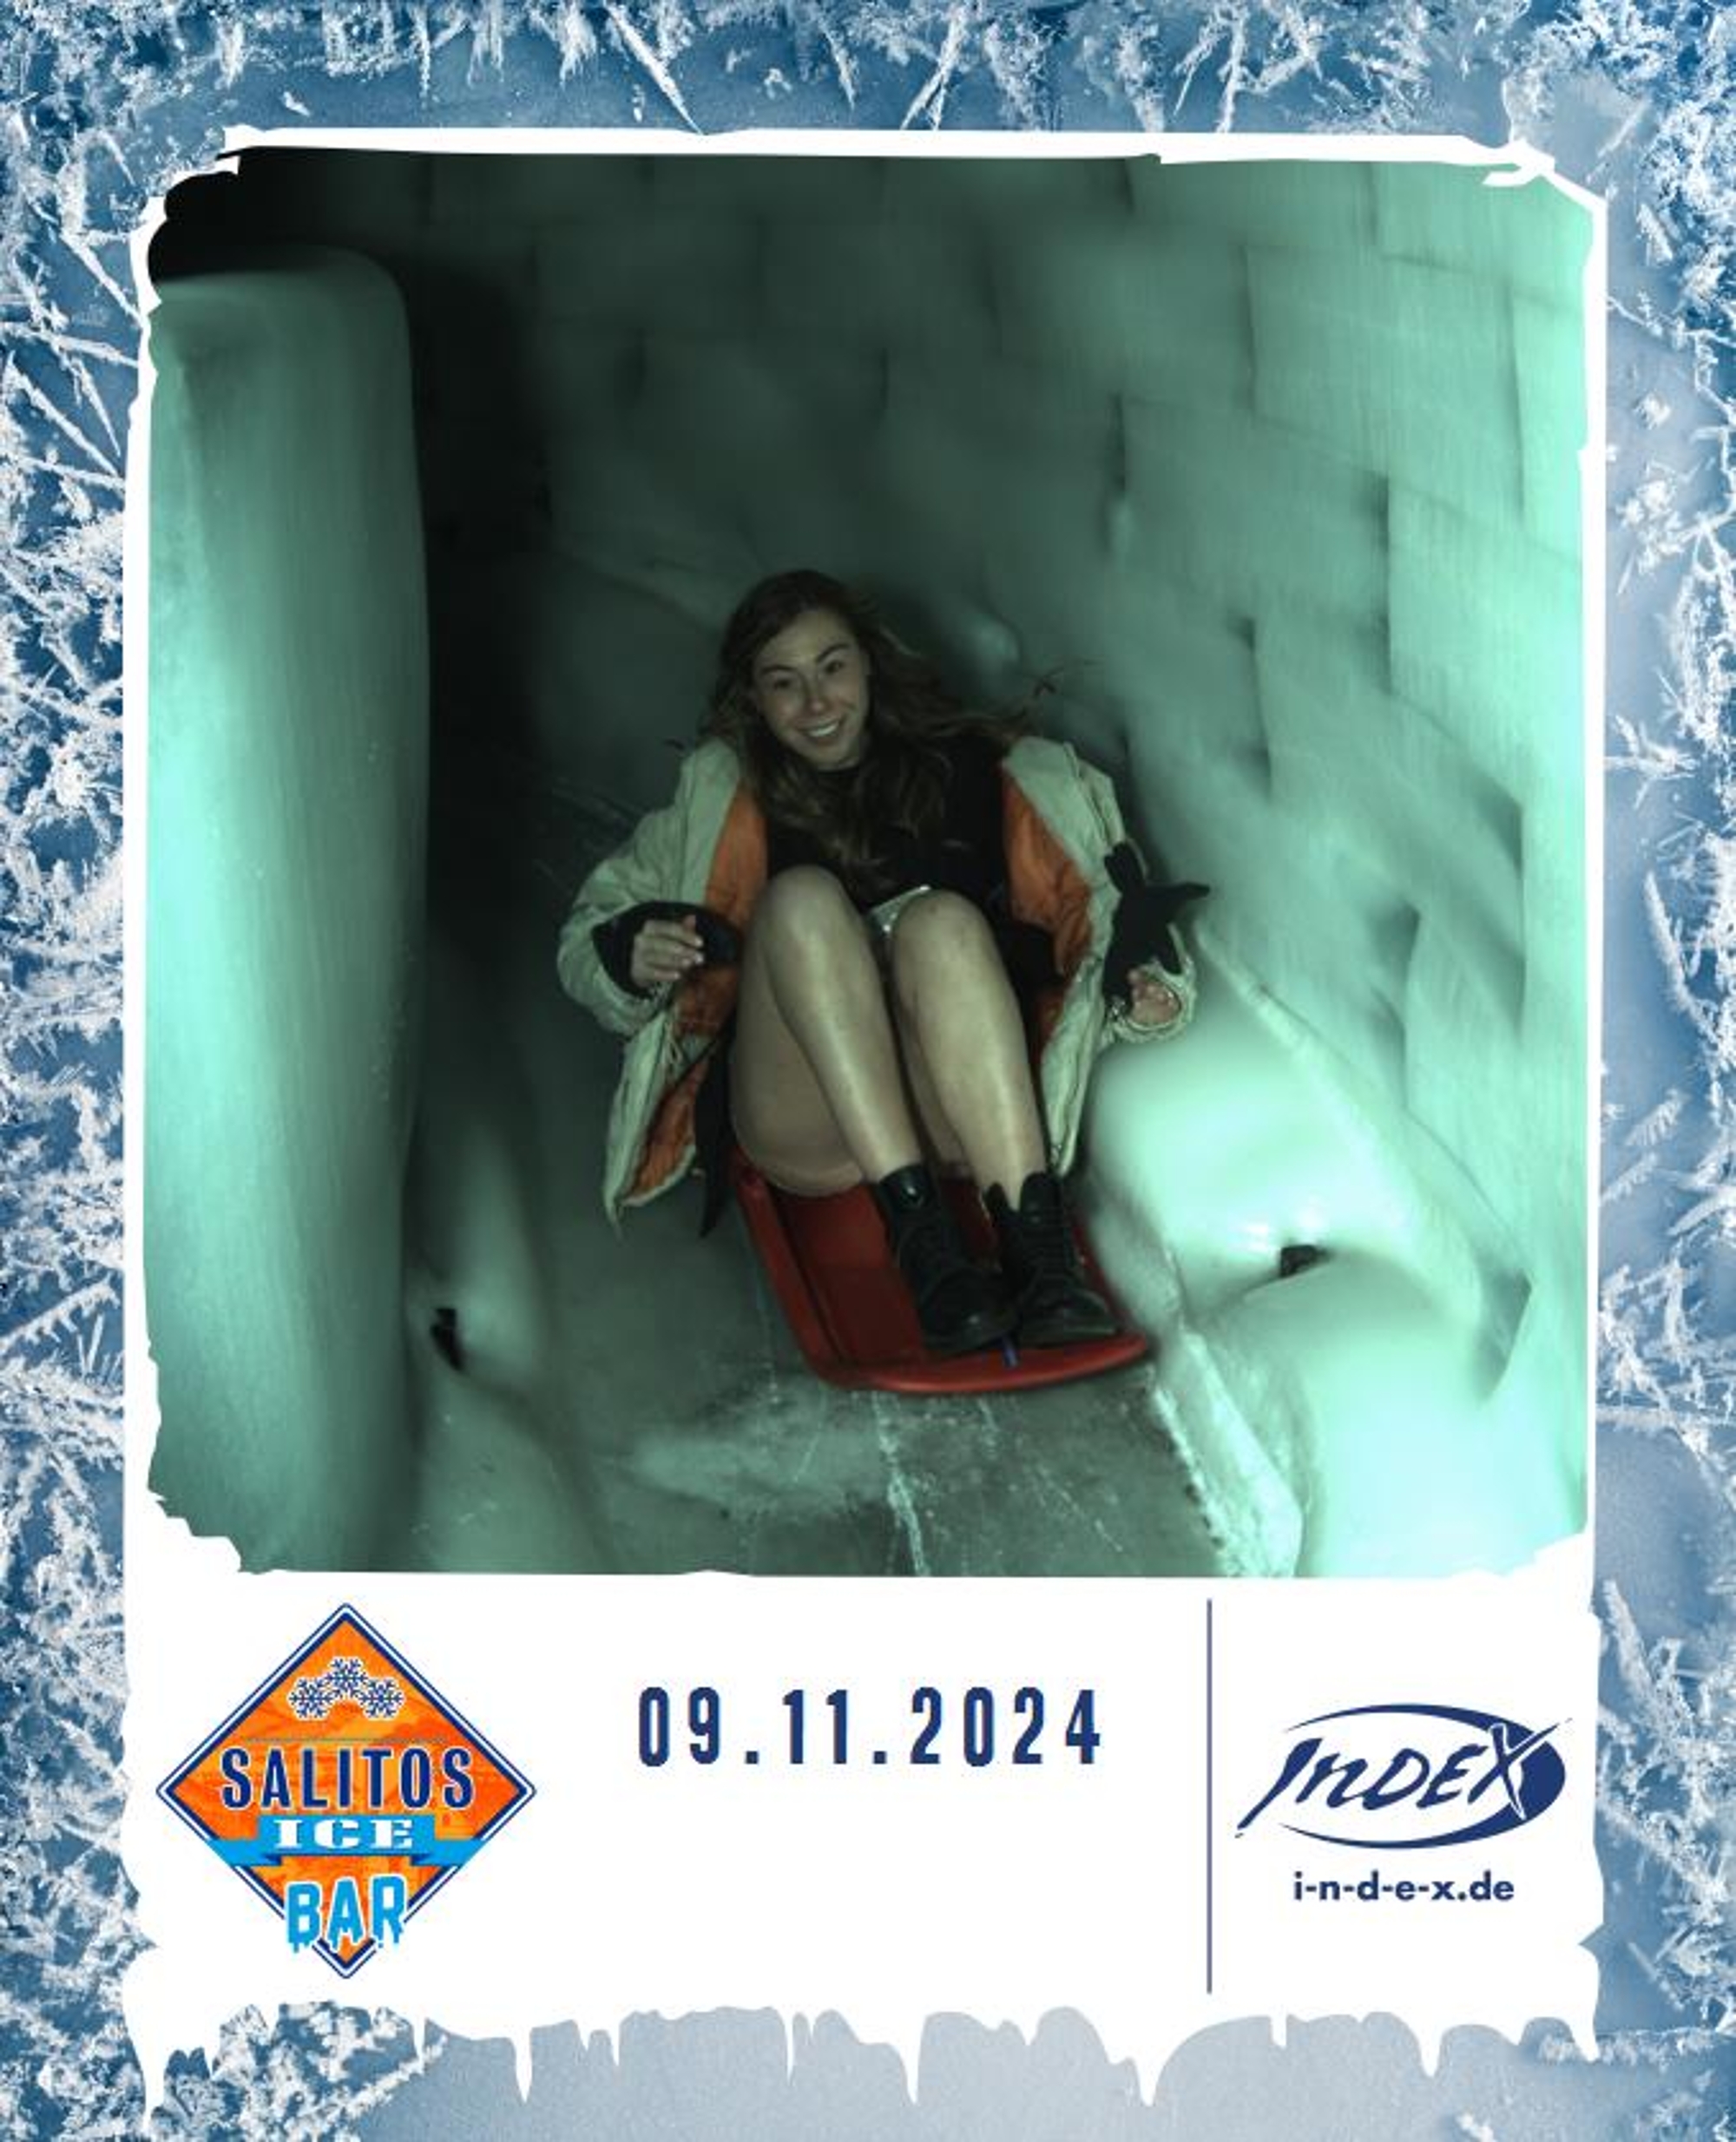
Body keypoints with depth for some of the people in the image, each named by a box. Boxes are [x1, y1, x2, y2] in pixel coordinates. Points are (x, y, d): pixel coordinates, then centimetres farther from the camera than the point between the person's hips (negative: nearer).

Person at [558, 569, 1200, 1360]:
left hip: (959, 1111, 0)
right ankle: (923, 1243, -40)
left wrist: (1139, 975, -9)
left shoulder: (964, 764, 18)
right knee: (802, 897, -26)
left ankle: (1042, 1257, -44)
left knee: (941, 920, -29)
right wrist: (630, 952, -6)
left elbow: (1086, 890, 12)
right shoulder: (720, 804, 19)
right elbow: (587, 930, 18)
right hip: (804, 1133, 0)